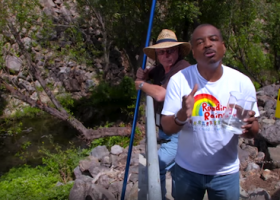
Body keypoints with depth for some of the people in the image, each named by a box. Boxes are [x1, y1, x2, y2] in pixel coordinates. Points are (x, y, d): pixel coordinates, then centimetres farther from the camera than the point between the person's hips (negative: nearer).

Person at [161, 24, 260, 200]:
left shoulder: (242, 82, -11)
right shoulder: (179, 80, -14)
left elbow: (254, 130, -3)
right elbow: (167, 128, -12)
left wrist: (248, 126, -26)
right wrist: (182, 116, -34)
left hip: (226, 172, 1)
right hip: (187, 170, 0)